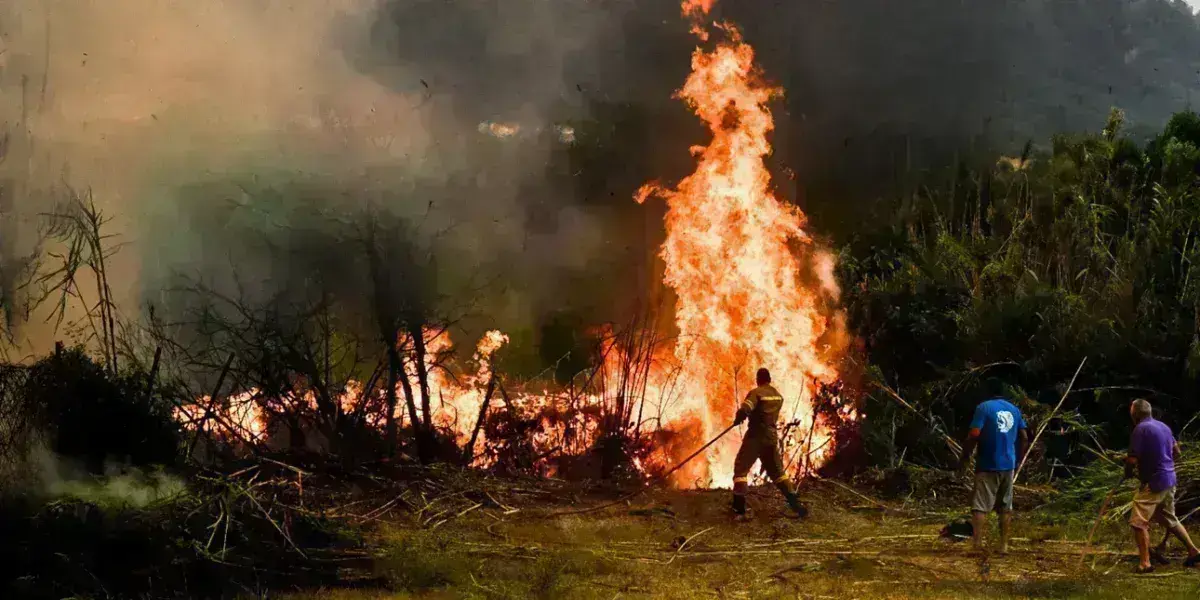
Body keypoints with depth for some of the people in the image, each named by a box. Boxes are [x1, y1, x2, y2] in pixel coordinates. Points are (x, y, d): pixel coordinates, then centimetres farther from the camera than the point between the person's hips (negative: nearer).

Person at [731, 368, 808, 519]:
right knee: (777, 471, 16)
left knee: (741, 469, 0)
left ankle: (738, 508, -7)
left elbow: (744, 410, -24)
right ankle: (796, 504, 10)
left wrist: (738, 419, -5)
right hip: (772, 436, 6)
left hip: (755, 436, -6)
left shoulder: (756, 392, -13)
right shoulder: (778, 395, 9)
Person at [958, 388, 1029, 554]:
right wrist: (1019, 459, 23)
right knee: (1005, 507, 13)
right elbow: (1024, 438, 12)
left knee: (980, 507, -5)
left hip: (988, 465, -6)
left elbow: (973, 435, -18)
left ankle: (978, 545, -13)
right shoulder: (1014, 410, 9)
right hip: (1008, 465, 6)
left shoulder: (984, 408, -9)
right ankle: (1004, 545, 15)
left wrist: (965, 458, -8)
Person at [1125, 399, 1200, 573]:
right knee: (1170, 519, 23)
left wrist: (1127, 472, 0)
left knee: (1139, 522, -4)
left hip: (1153, 483, -9)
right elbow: (1176, 452, 17)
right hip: (1170, 479, 9)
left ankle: (1145, 563, -7)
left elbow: (1132, 460, -19)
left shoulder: (1140, 429, -16)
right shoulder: (1163, 426, 10)